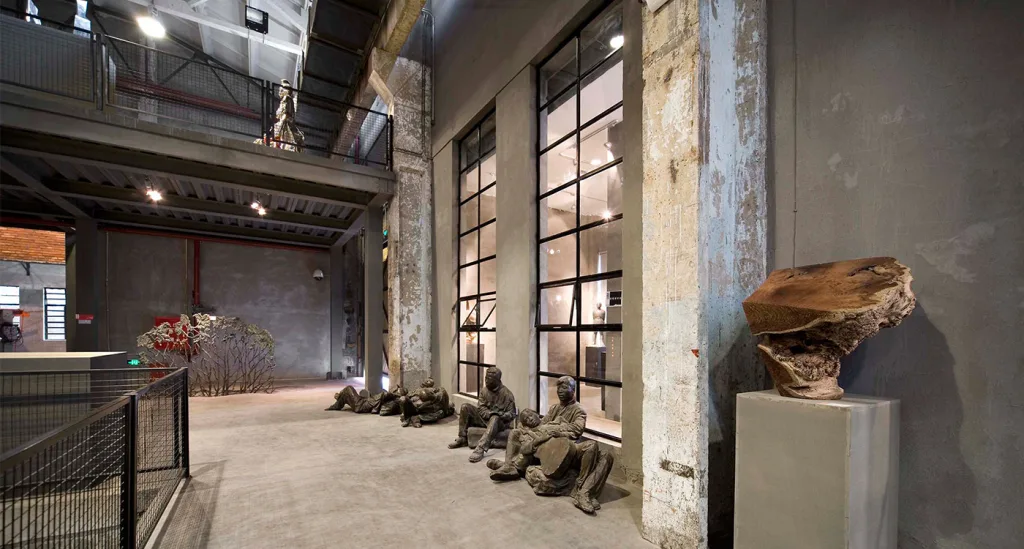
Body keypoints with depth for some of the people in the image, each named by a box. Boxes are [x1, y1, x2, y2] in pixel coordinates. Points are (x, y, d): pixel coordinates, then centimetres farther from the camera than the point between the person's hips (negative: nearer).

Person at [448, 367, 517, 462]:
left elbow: (511, 414, -12)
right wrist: (489, 413, -23)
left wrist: (500, 414, -31)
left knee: (495, 418, -41)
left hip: (499, 421, -5)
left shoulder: (507, 394, -15)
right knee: (465, 407, -11)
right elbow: (480, 407, -2)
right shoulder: (484, 390, 0)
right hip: (485, 418, 6)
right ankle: (462, 439, -5)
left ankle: (480, 449, -54)